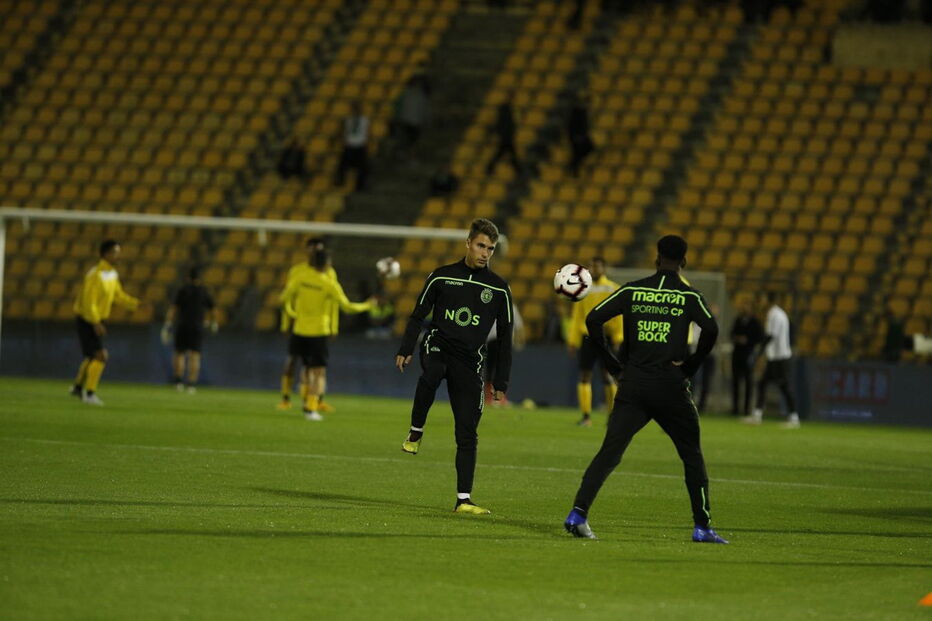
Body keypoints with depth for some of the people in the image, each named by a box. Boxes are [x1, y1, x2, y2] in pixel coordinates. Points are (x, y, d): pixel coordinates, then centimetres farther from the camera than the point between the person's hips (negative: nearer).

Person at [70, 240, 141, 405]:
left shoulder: (113, 274, 8)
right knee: (100, 356, -14)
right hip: (87, 321, -10)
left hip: (96, 320, 10)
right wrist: (96, 323, -31)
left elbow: (119, 295, 17)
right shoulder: (95, 274, -22)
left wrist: (137, 304, 5)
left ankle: (78, 387, 37)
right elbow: (88, 301, -25)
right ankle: (90, 393, -11)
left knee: (92, 357, 21)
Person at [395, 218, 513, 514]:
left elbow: (505, 337, 11)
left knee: (467, 433, -4)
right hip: (438, 346, -1)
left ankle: (463, 499, -1)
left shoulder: (499, 289, 7)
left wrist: (501, 382, 7)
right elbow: (418, 315, 13)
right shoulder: (442, 276, 6)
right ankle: (415, 432, -17)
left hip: (470, 361, 1)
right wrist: (405, 350, 2)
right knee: (430, 374, -39)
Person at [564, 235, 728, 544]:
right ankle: (702, 526, 10)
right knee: (692, 455, 12)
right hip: (671, 387, -2)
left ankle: (578, 513, -14)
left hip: (633, 384, 2)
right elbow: (711, 329, -15)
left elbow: (594, 319, 0)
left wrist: (611, 363, 7)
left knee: (609, 452, 0)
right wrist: (692, 365, -2)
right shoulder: (689, 296, 1)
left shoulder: (632, 290, 7)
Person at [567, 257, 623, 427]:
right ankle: (586, 416, 1)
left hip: (606, 337, -3)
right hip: (587, 336, 3)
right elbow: (577, 316, 12)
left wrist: (618, 337, -10)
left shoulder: (613, 289, 3)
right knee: (585, 376, -2)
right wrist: (572, 340, 7)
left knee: (608, 377, -4)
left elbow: (618, 315, -1)